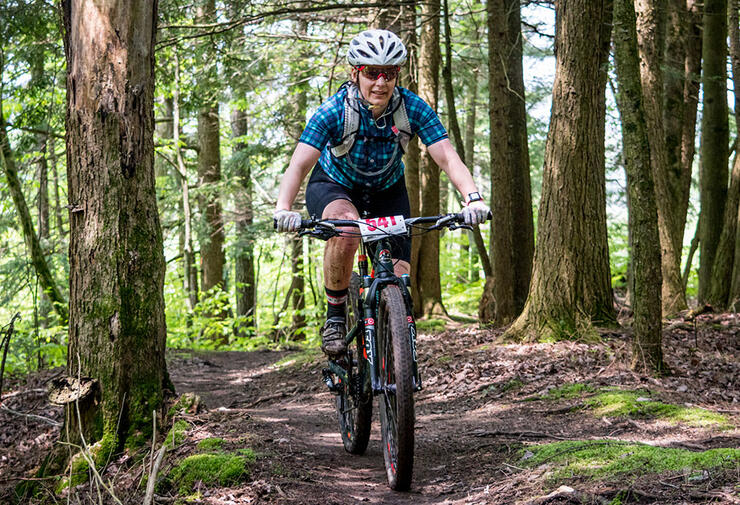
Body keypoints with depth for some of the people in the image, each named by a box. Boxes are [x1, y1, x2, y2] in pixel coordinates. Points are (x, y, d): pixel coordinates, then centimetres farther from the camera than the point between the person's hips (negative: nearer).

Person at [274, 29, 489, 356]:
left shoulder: (413, 109, -23)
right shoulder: (333, 111, -28)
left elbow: (447, 157, -30)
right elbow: (300, 164, -36)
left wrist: (473, 198, -48)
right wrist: (283, 209, -54)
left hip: (386, 191, 3)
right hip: (334, 186, -3)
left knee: (399, 279, -11)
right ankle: (335, 316, -17)